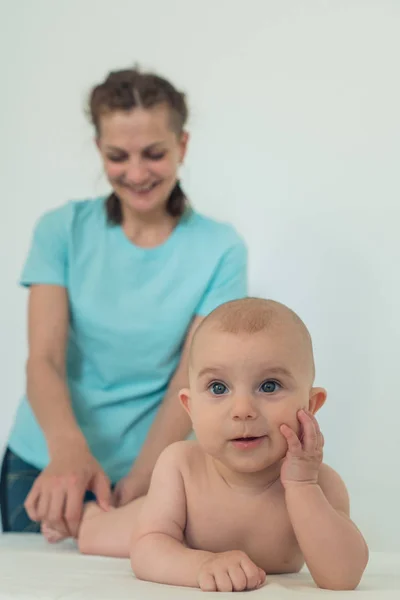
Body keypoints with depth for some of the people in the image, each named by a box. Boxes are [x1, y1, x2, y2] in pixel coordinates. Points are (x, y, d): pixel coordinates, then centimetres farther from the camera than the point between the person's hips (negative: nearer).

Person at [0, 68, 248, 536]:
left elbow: (191, 381, -11)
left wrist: (133, 490, -24)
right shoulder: (63, 230, -4)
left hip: (151, 472, -1)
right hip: (41, 466, 1)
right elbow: (44, 359, -12)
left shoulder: (219, 250, -7)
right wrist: (69, 448, -33)